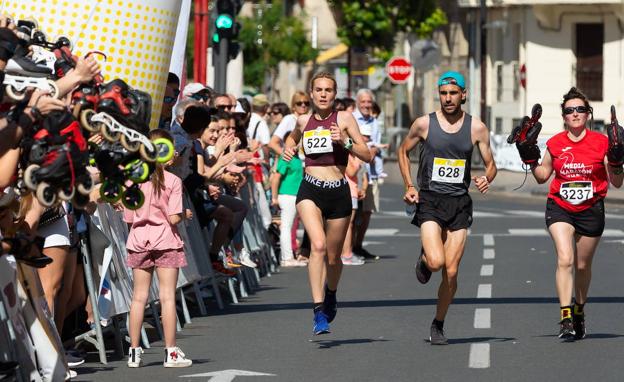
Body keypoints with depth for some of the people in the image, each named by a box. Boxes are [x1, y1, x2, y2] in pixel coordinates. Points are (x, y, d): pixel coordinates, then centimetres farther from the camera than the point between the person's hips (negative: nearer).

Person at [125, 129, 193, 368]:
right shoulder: (172, 181, -10)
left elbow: (128, 219, 2)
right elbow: (174, 218, -13)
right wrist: (184, 214, 7)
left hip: (139, 241, 3)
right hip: (165, 241, -3)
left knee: (139, 297, 8)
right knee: (167, 297, 0)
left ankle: (134, 353, 9)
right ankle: (171, 353, 2)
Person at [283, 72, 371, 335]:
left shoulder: (344, 119, 0)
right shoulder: (304, 121, 9)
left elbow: (367, 155, -4)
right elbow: (293, 137, 34)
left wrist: (345, 142, -19)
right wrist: (288, 148, 12)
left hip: (338, 192, 0)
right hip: (310, 190, 0)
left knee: (333, 256, 11)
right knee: (318, 245, -24)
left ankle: (331, 293, 46)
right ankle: (319, 311, -27)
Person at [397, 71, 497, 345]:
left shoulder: (476, 128, 1)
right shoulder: (424, 124, -1)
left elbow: (490, 164, 10)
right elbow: (403, 151, 14)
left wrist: (487, 179, -14)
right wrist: (409, 186, 3)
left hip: (459, 203, 1)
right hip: (429, 201, -1)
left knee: (451, 272, 0)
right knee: (436, 262, -21)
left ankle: (438, 325, 18)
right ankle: (424, 258, 17)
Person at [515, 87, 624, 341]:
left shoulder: (601, 142, -4)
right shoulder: (555, 144, 1)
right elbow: (542, 176, 15)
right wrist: (530, 159, -1)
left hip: (591, 210, 0)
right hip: (560, 208, 0)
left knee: (583, 265, 10)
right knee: (565, 259, -18)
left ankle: (579, 311, 34)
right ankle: (566, 319, -22)